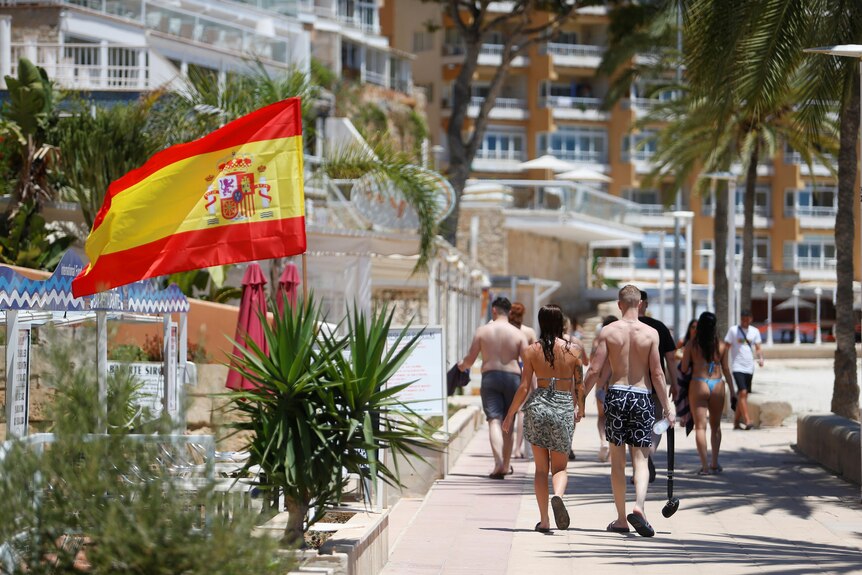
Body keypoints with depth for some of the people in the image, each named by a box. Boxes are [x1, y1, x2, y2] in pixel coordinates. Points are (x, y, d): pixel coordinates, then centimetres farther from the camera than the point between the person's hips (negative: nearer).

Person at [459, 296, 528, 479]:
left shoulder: (483, 330, 1)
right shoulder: (518, 334, 2)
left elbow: (470, 359, 4)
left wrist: (462, 365, 26)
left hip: (490, 377, -1)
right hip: (513, 378, 1)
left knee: (494, 420, -9)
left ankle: (499, 462, -29)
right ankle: (506, 465, 21)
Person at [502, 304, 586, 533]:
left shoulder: (532, 350, -2)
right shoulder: (573, 349, -1)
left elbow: (524, 387, -3)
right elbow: (579, 386, 3)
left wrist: (510, 415, 8)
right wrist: (580, 407, 23)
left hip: (537, 406, 0)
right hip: (564, 408, 0)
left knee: (541, 468, 10)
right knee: (560, 467, 9)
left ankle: (544, 519, 4)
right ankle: (557, 496, -23)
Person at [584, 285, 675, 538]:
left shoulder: (607, 331, -2)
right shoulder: (650, 333, -3)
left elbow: (595, 370, -5)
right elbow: (657, 374, -3)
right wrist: (667, 406, 3)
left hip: (616, 394, 1)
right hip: (642, 396, -1)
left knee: (617, 459, 10)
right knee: (640, 459, 2)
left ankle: (621, 518, 14)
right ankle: (638, 506, -22)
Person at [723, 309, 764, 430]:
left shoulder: (755, 331, 9)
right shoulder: (733, 330, -1)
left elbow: (758, 348, 9)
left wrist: (760, 358, -11)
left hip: (749, 367, 4)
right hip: (737, 367, -4)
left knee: (742, 396, 9)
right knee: (743, 393, -17)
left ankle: (736, 422, 18)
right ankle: (748, 421, -22)